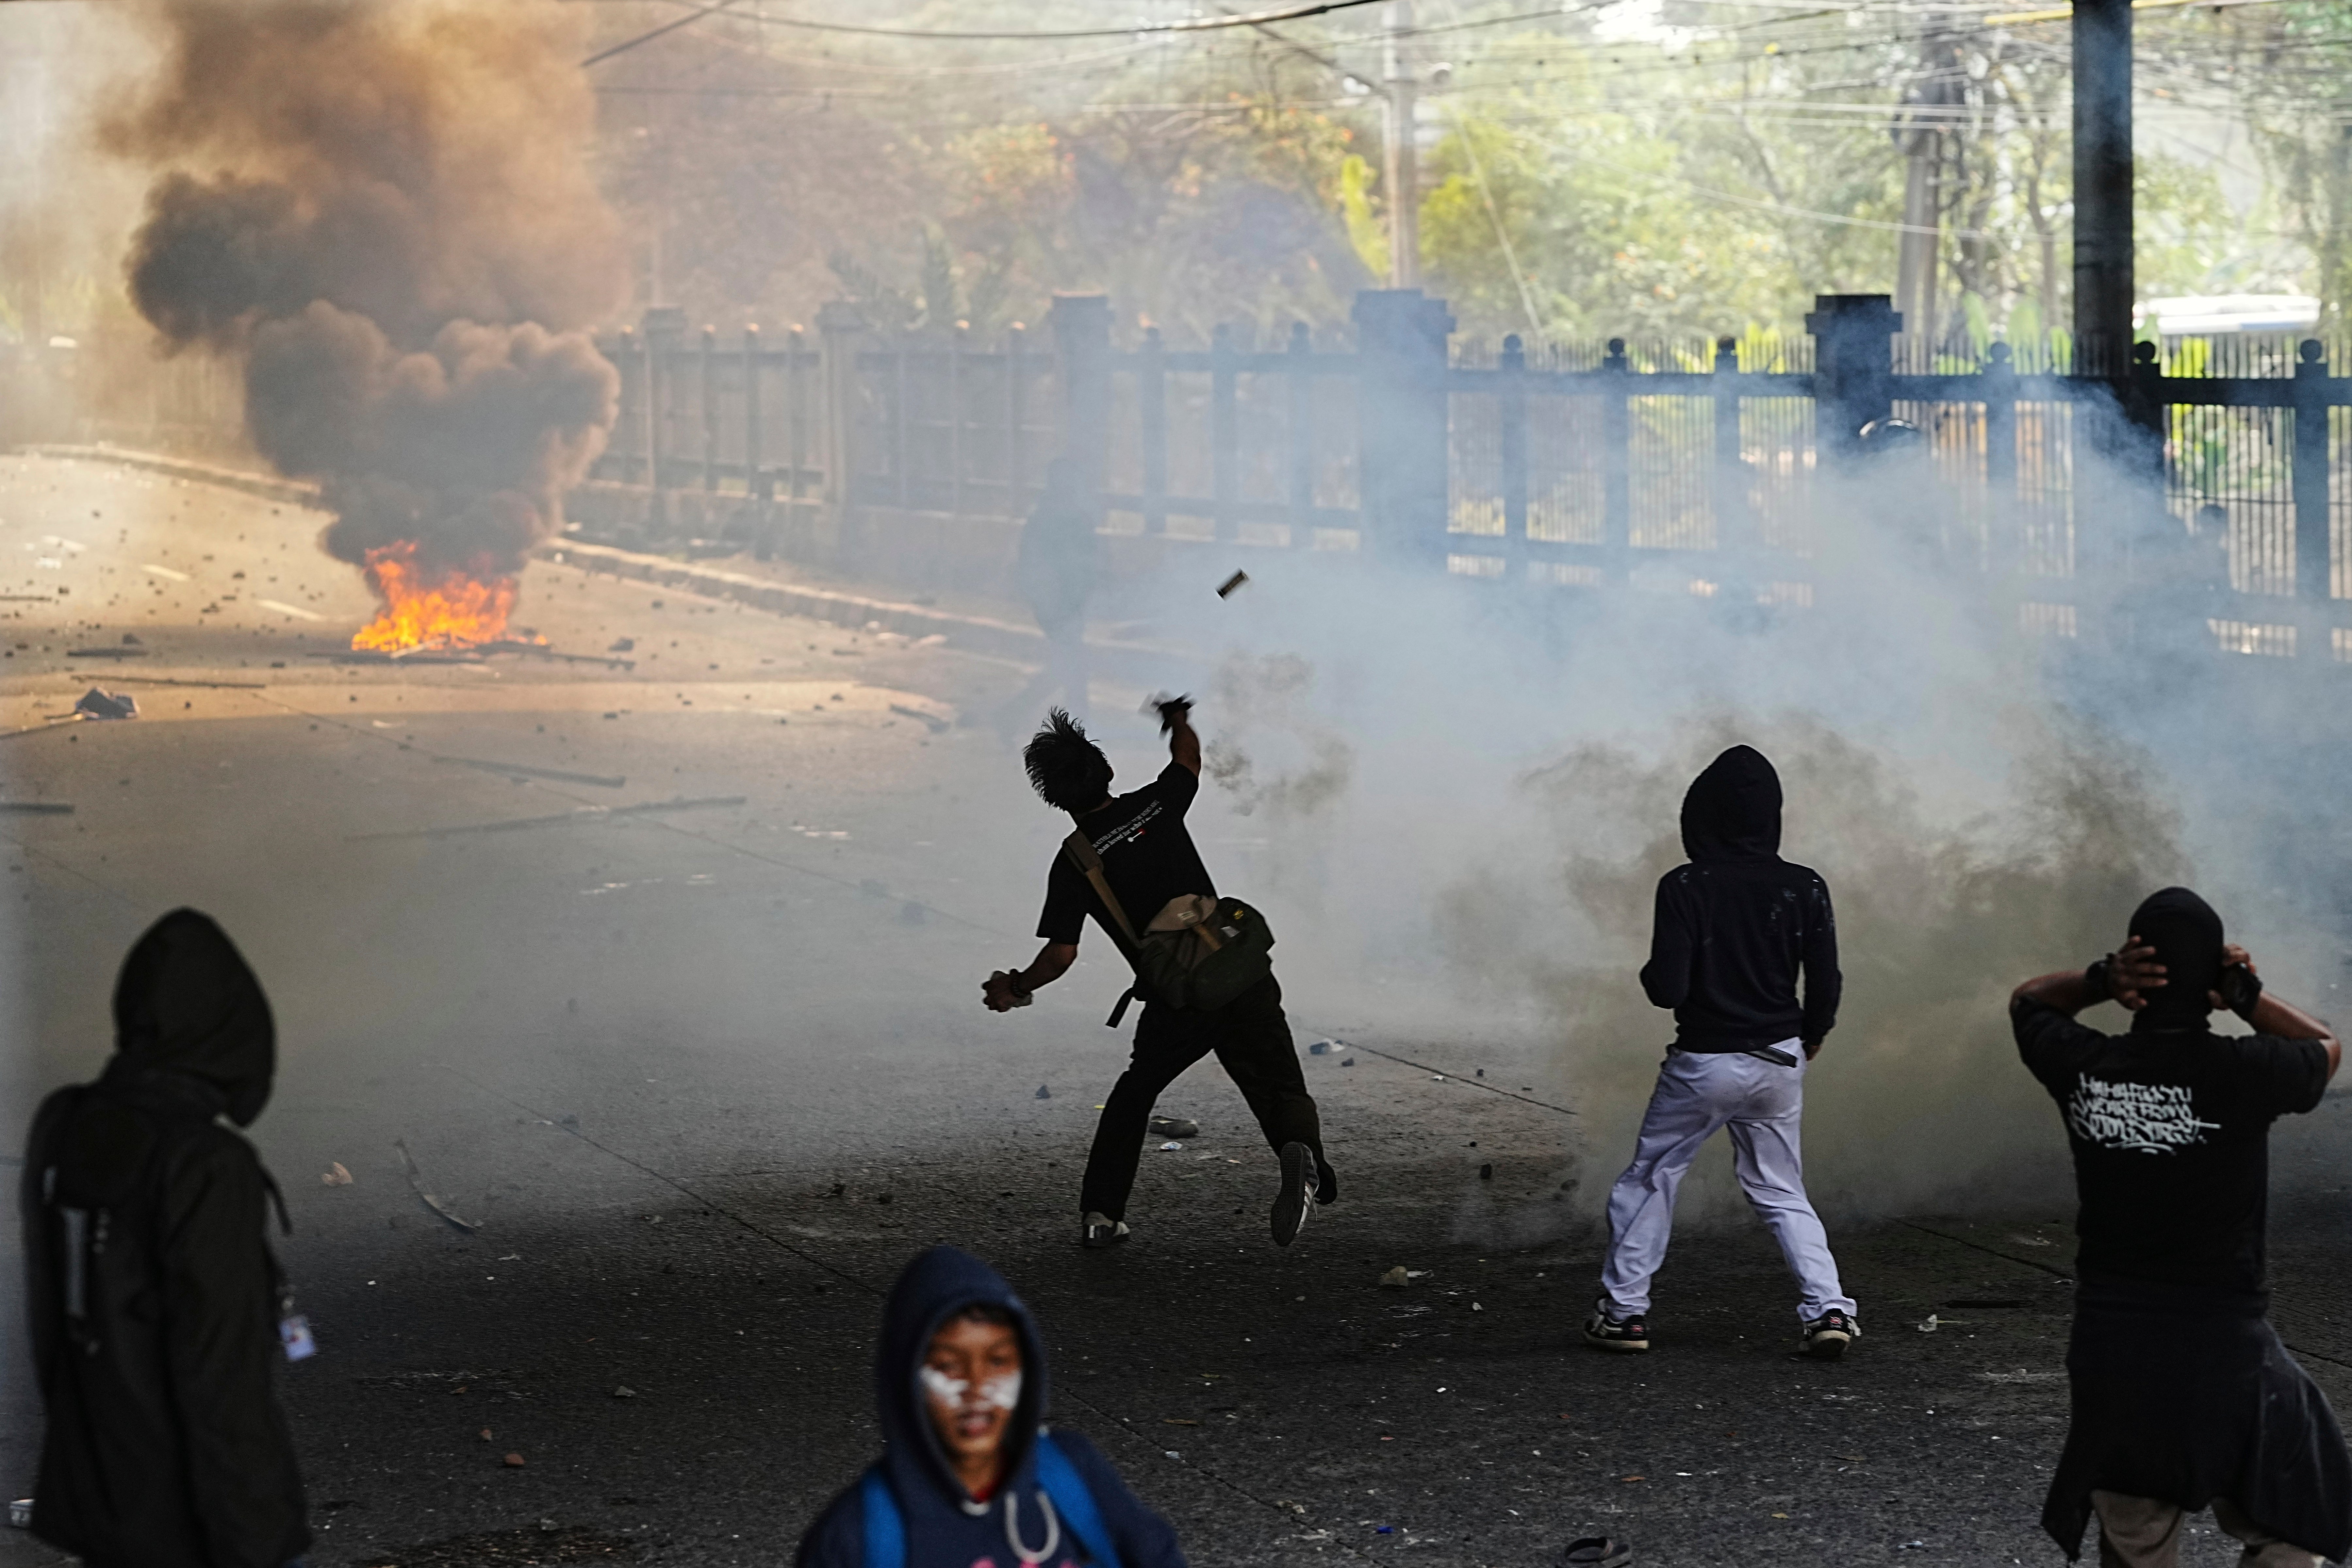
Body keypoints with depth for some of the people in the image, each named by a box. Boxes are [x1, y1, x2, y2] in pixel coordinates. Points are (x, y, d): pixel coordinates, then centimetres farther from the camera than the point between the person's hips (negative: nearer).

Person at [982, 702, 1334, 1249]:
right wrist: (1178, 721, 52)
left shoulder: (1074, 864, -2)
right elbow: (1189, 760, 30)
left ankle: (1100, 1214, 20)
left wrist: (1014, 988, 15)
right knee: (1282, 1094, 0)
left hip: (1176, 1006, -1)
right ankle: (1302, 1153, -34)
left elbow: (1061, 956, -4)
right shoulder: (1156, 805, 7)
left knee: (1133, 1095, 23)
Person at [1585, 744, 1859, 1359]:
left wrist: (1650, 974, 5)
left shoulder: (1685, 888, -15)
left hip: (1702, 1063, -3)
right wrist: (1810, 1037, 17)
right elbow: (1825, 985, -2)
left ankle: (1624, 1311, 16)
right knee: (1782, 1191, 16)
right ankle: (1828, 1308, 2)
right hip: (1778, 1062, 3)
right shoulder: (1804, 888, -6)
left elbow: (1667, 989, -18)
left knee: (1648, 1181, 14)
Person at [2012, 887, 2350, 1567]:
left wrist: (2099, 980, 0)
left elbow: (2028, 999, 19)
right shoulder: (2246, 1073, -13)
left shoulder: (2084, 1069, -5)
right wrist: (2248, 997, -1)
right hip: (2225, 1351, -3)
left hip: (2110, 1350, 3)